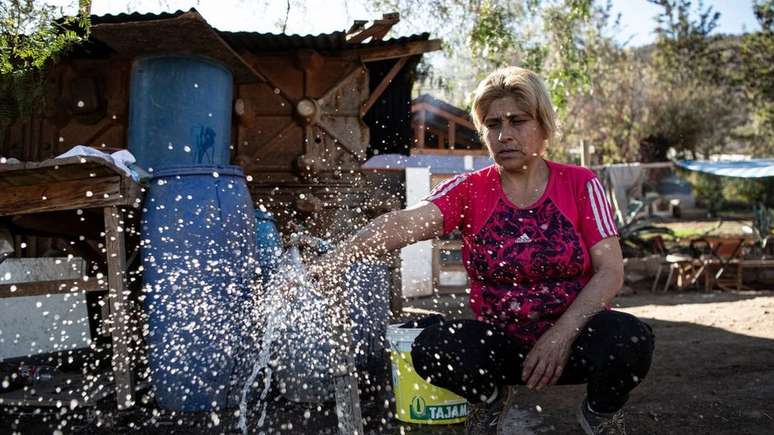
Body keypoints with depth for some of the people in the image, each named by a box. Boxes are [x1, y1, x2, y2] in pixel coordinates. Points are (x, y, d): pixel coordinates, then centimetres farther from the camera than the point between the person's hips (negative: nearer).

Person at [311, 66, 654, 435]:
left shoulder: (579, 184, -4)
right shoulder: (469, 191, -4)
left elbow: (611, 271, -9)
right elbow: (405, 223, -23)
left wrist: (562, 333, -24)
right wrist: (334, 259, -41)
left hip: (574, 338, 0)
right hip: (500, 342, 1)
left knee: (630, 339, -31)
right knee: (430, 350, -26)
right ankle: (490, 397, 8)